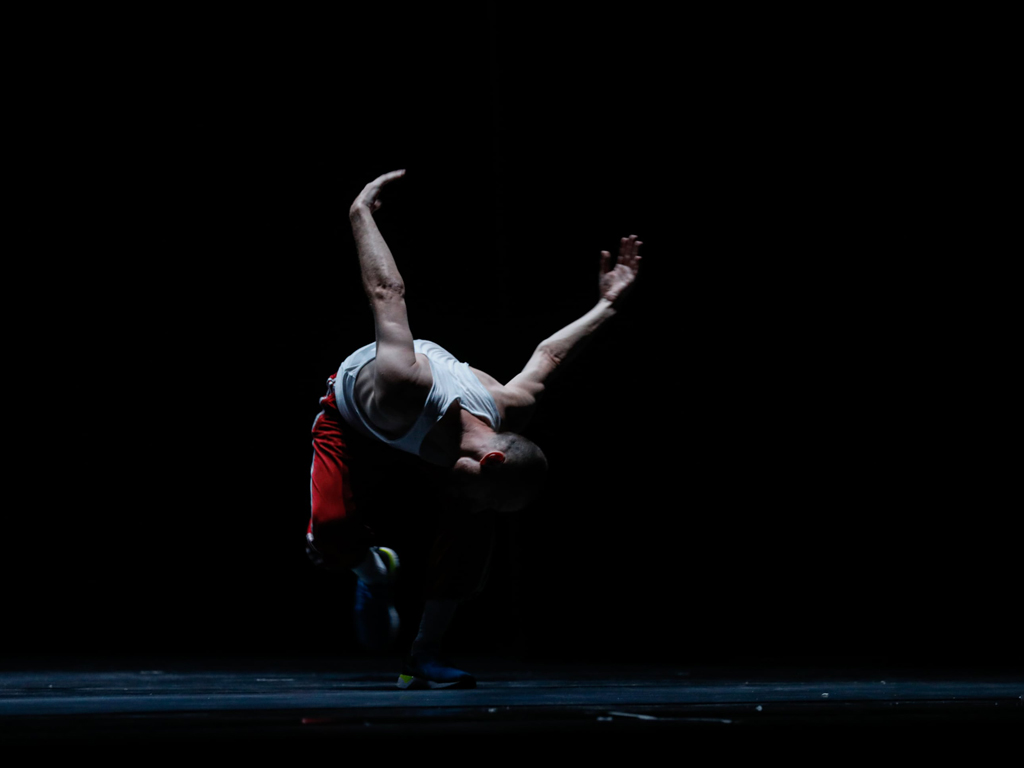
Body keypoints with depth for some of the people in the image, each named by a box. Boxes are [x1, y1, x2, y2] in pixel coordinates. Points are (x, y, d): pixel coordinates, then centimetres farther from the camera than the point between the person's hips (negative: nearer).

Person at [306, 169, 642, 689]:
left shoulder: (508, 410, -33)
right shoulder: (408, 385, -50)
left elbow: (547, 354, -11)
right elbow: (388, 294, -38)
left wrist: (606, 305, 3)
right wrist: (361, 215, -27)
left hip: (427, 437, 4)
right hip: (351, 413, -4)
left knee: (474, 526, -19)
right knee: (331, 530, -26)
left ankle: (424, 656, -8)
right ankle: (373, 571, 12)